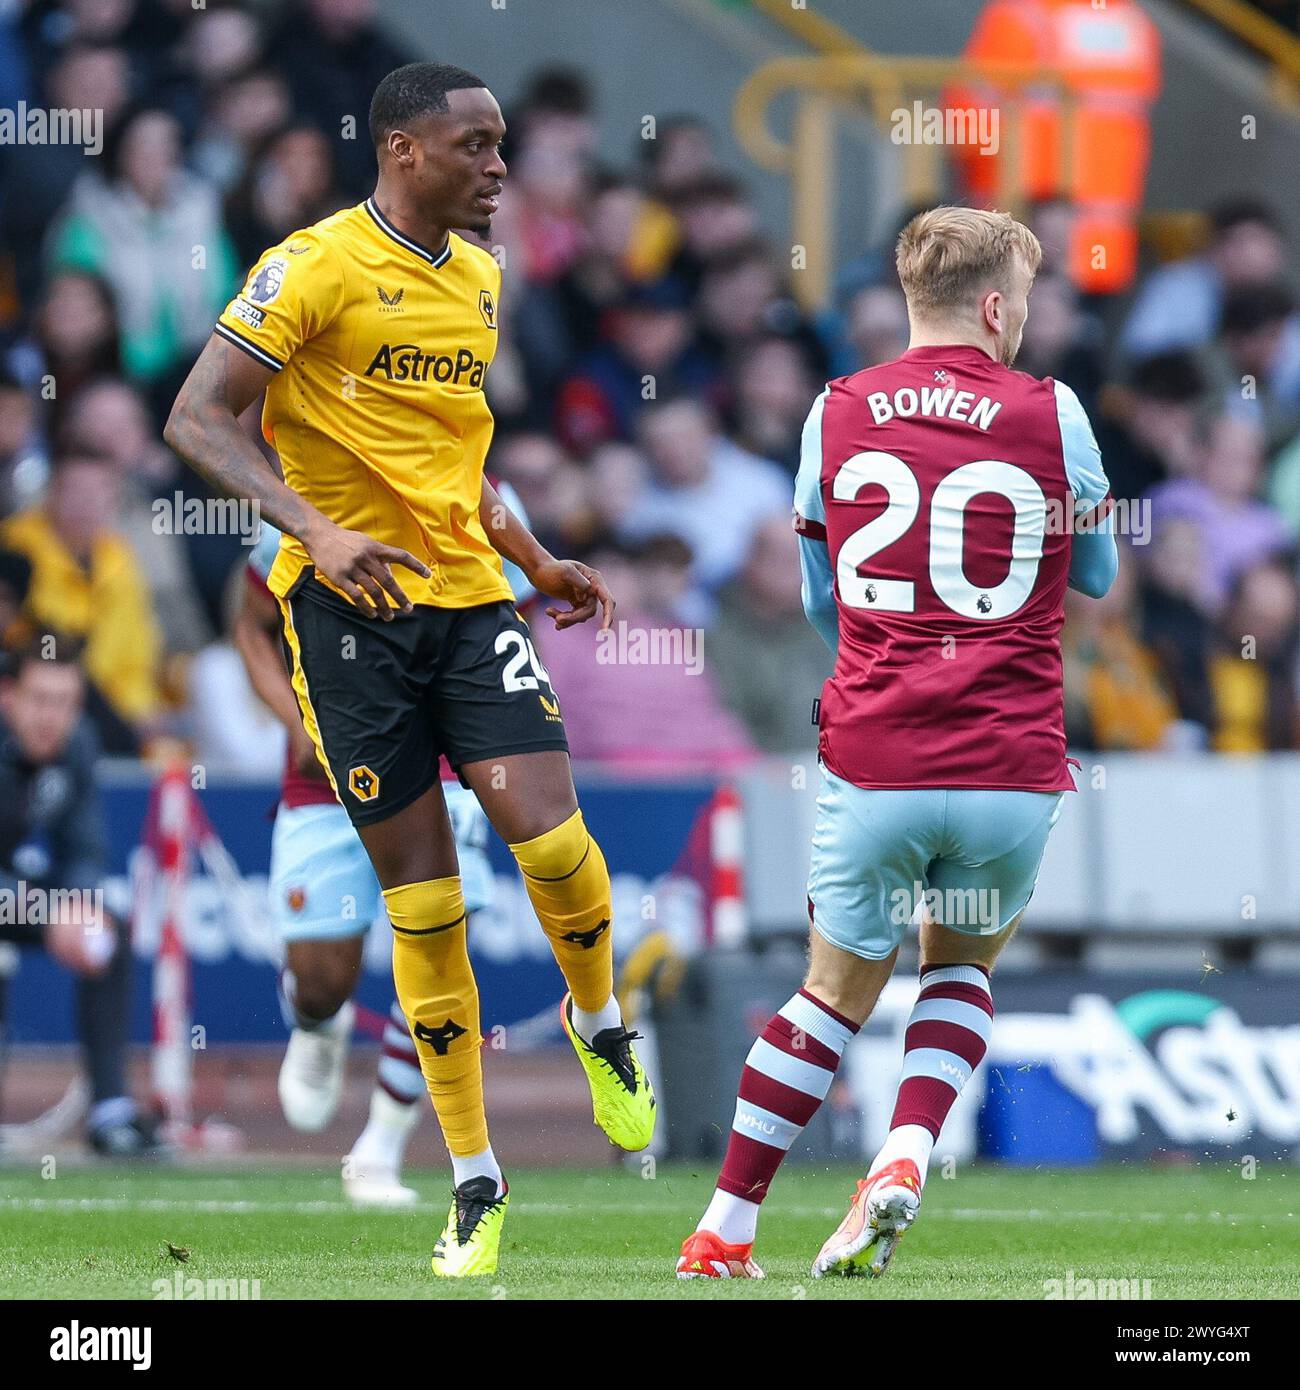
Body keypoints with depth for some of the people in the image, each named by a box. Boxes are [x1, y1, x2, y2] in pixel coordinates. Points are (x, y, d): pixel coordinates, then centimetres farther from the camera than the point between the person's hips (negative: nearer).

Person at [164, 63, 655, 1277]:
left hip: (467, 595, 5)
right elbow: (196, 421, -15)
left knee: (549, 836, -15)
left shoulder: (478, 277, 14)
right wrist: (314, 528, -27)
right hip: (349, 604, -5)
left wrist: (535, 561, 22)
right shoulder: (316, 267, -9)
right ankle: (474, 1183, 8)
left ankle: (598, 1023, 17)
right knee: (420, 899, -2)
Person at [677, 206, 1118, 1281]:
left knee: (839, 991, 17)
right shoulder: (1053, 415, -1)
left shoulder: (834, 416, 5)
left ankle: (725, 1232, 16)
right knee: (963, 967, 23)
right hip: (1015, 770, -1)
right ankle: (906, 1156, -1)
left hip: (873, 767, 1)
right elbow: (1098, 578, 16)